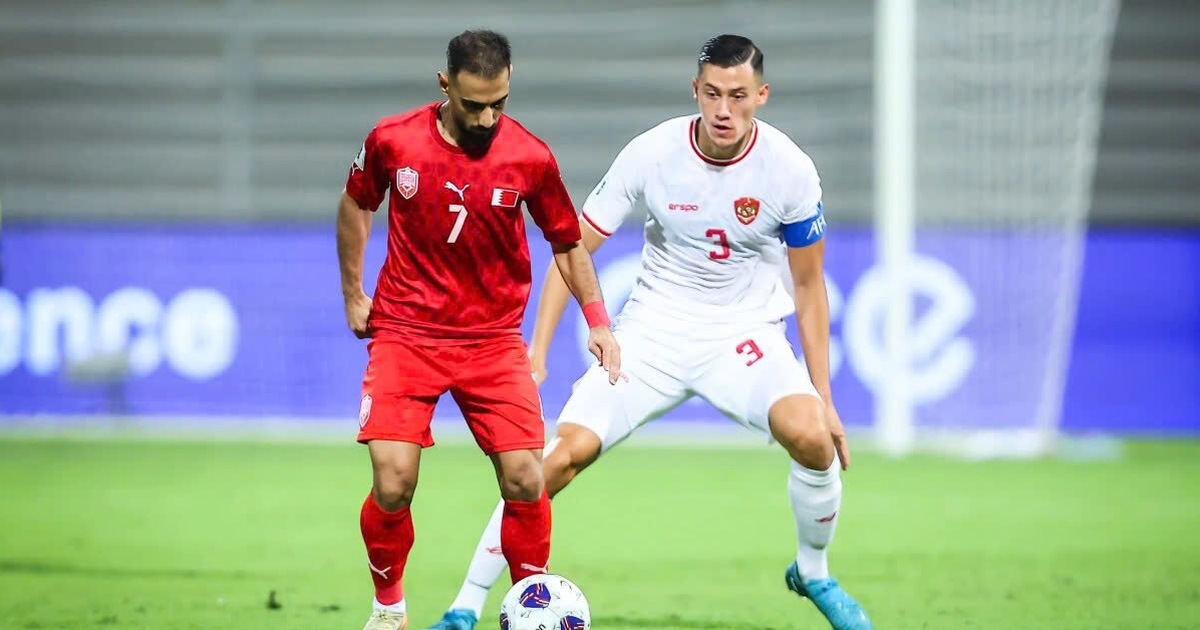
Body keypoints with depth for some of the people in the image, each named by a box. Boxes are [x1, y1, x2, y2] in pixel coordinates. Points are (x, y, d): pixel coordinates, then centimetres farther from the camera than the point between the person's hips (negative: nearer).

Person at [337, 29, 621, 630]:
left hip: (493, 342, 1)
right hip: (404, 333, -1)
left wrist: (597, 319, -3)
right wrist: (353, 295, 13)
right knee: (393, 484, -12)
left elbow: (567, 243, 7)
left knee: (525, 481, -9)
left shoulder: (530, 157, -8)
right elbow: (355, 204, 13)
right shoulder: (393, 140, -8)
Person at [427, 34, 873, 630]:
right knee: (563, 453, -16)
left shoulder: (790, 170, -13)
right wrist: (536, 352, -13)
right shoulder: (651, 154, -14)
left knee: (812, 436, -28)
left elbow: (809, 285, 0)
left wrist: (823, 396, -1)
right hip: (655, 327, 0)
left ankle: (812, 574, 1)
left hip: (746, 331, 0)